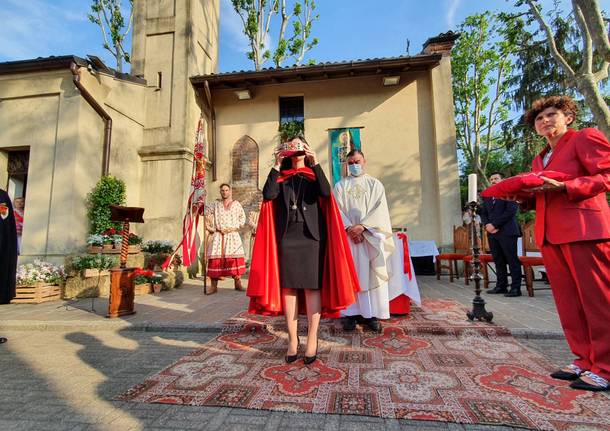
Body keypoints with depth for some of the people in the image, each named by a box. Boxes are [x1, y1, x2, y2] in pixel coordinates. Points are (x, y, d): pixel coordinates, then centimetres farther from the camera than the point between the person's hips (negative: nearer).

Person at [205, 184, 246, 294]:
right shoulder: (215, 204, 12)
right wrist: (210, 228, 7)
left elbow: (242, 217, 16)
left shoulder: (236, 204, 11)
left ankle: (238, 284, 3)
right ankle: (214, 286, 0)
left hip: (233, 235, 0)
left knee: (236, 258, -6)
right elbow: (206, 215, 15)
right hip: (218, 236, 0)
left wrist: (237, 227, 5)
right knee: (215, 259, -6)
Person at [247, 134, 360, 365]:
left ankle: (312, 340, 6)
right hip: (287, 236, 2)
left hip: (311, 235, -1)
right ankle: (292, 339, 11)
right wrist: (277, 165, -3)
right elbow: (268, 195, -6)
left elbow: (326, 193, -10)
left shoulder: (313, 174, 12)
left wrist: (315, 163, -11)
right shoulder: (281, 176, 15)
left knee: (312, 286, -3)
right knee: (288, 286, 1)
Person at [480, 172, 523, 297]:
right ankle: (501, 286, 15)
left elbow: (511, 211, -10)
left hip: (507, 232, -6)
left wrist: (494, 224, -13)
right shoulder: (486, 197, 19)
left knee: (512, 260, -3)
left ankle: (516, 288, 1)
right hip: (492, 233, 6)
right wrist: (487, 225, -4)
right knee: (498, 261, 9)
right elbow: (483, 213, 16)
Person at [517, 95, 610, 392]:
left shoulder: (586, 138, 3)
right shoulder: (540, 159, 23)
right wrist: (525, 198, 6)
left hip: (584, 230, -7)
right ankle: (584, 360, 21)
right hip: (550, 235, 7)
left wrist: (564, 187, -18)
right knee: (568, 303, 10)